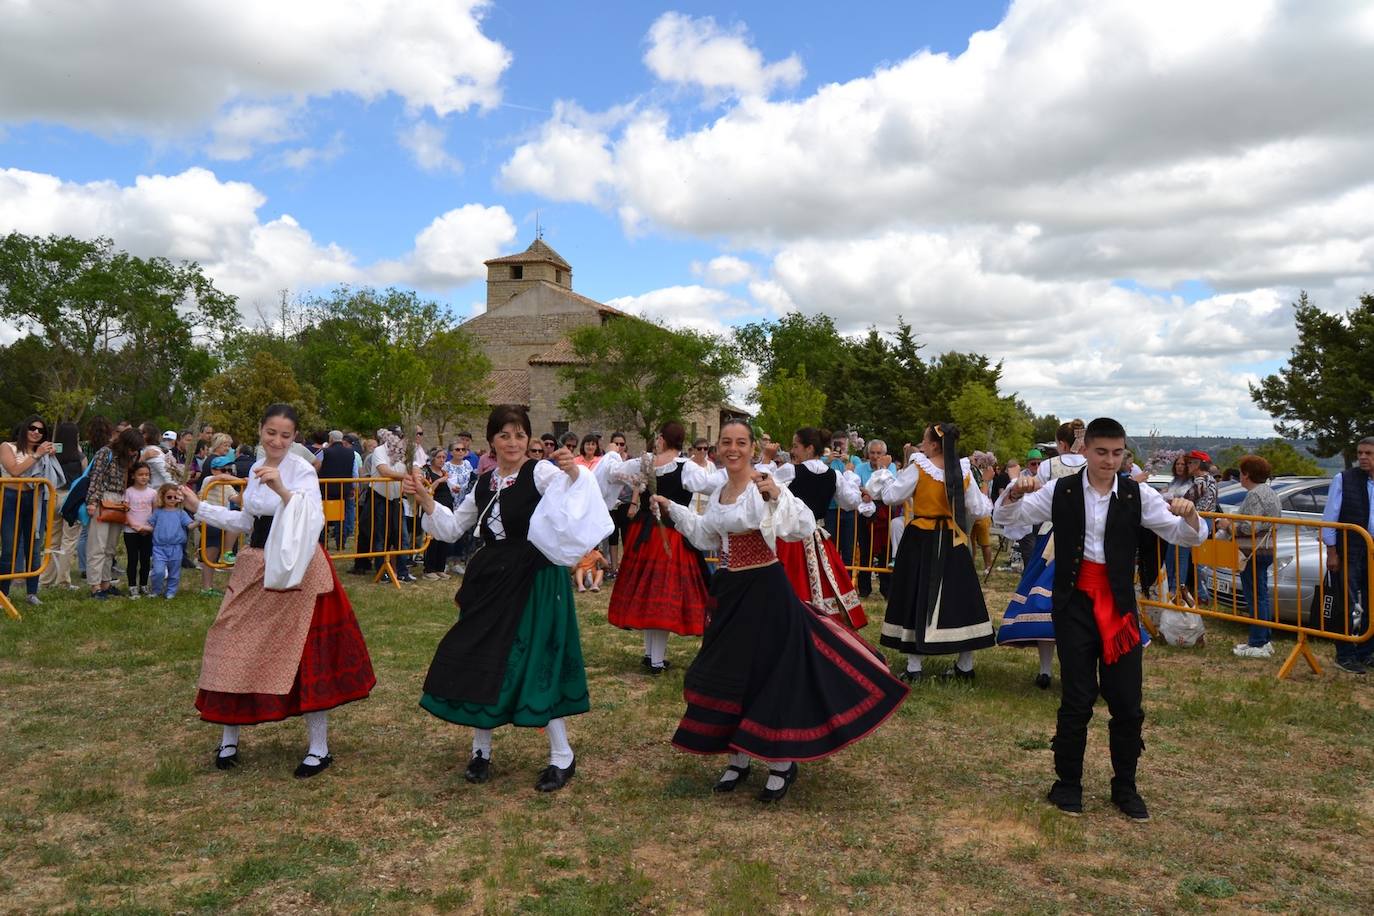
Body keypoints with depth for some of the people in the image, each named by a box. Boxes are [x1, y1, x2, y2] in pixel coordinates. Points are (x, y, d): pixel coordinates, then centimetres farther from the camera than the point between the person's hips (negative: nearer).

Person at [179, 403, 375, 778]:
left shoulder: (302, 470, -11)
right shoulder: (257, 468, 10)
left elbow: (314, 520, -26)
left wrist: (283, 490, -38)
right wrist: (200, 508, 20)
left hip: (295, 571, -7)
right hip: (255, 570, 7)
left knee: (306, 656, -3)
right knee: (236, 649, 8)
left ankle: (319, 749, 8)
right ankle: (229, 739, 26)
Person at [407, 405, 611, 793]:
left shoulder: (541, 473, -8)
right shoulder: (484, 483, 11)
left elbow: (574, 494, -27)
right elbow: (453, 528, 19)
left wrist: (574, 473, -47)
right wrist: (426, 500, 7)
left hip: (533, 583, -6)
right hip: (489, 581, 6)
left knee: (535, 662, -4)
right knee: (479, 661, 10)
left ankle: (562, 756, 12)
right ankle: (481, 749, 29)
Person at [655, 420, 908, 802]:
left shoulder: (763, 486, -14)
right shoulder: (718, 492, 8)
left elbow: (805, 527, -25)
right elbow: (707, 537, 23)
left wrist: (777, 495, -38)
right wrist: (672, 508, 24)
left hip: (764, 591, -7)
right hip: (729, 591, 8)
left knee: (768, 673, -2)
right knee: (729, 673, 12)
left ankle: (782, 764, 15)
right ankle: (738, 759, 27)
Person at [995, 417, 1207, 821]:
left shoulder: (1137, 495, -1)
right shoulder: (1061, 491, -3)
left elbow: (1189, 536, -4)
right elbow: (1004, 517, -2)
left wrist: (1189, 515, -28)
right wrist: (1016, 492, -25)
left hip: (1119, 607, 2)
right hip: (1075, 605, -1)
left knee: (1127, 701, 5)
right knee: (1077, 699, 3)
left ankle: (1125, 787, 23)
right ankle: (1067, 783, 20)